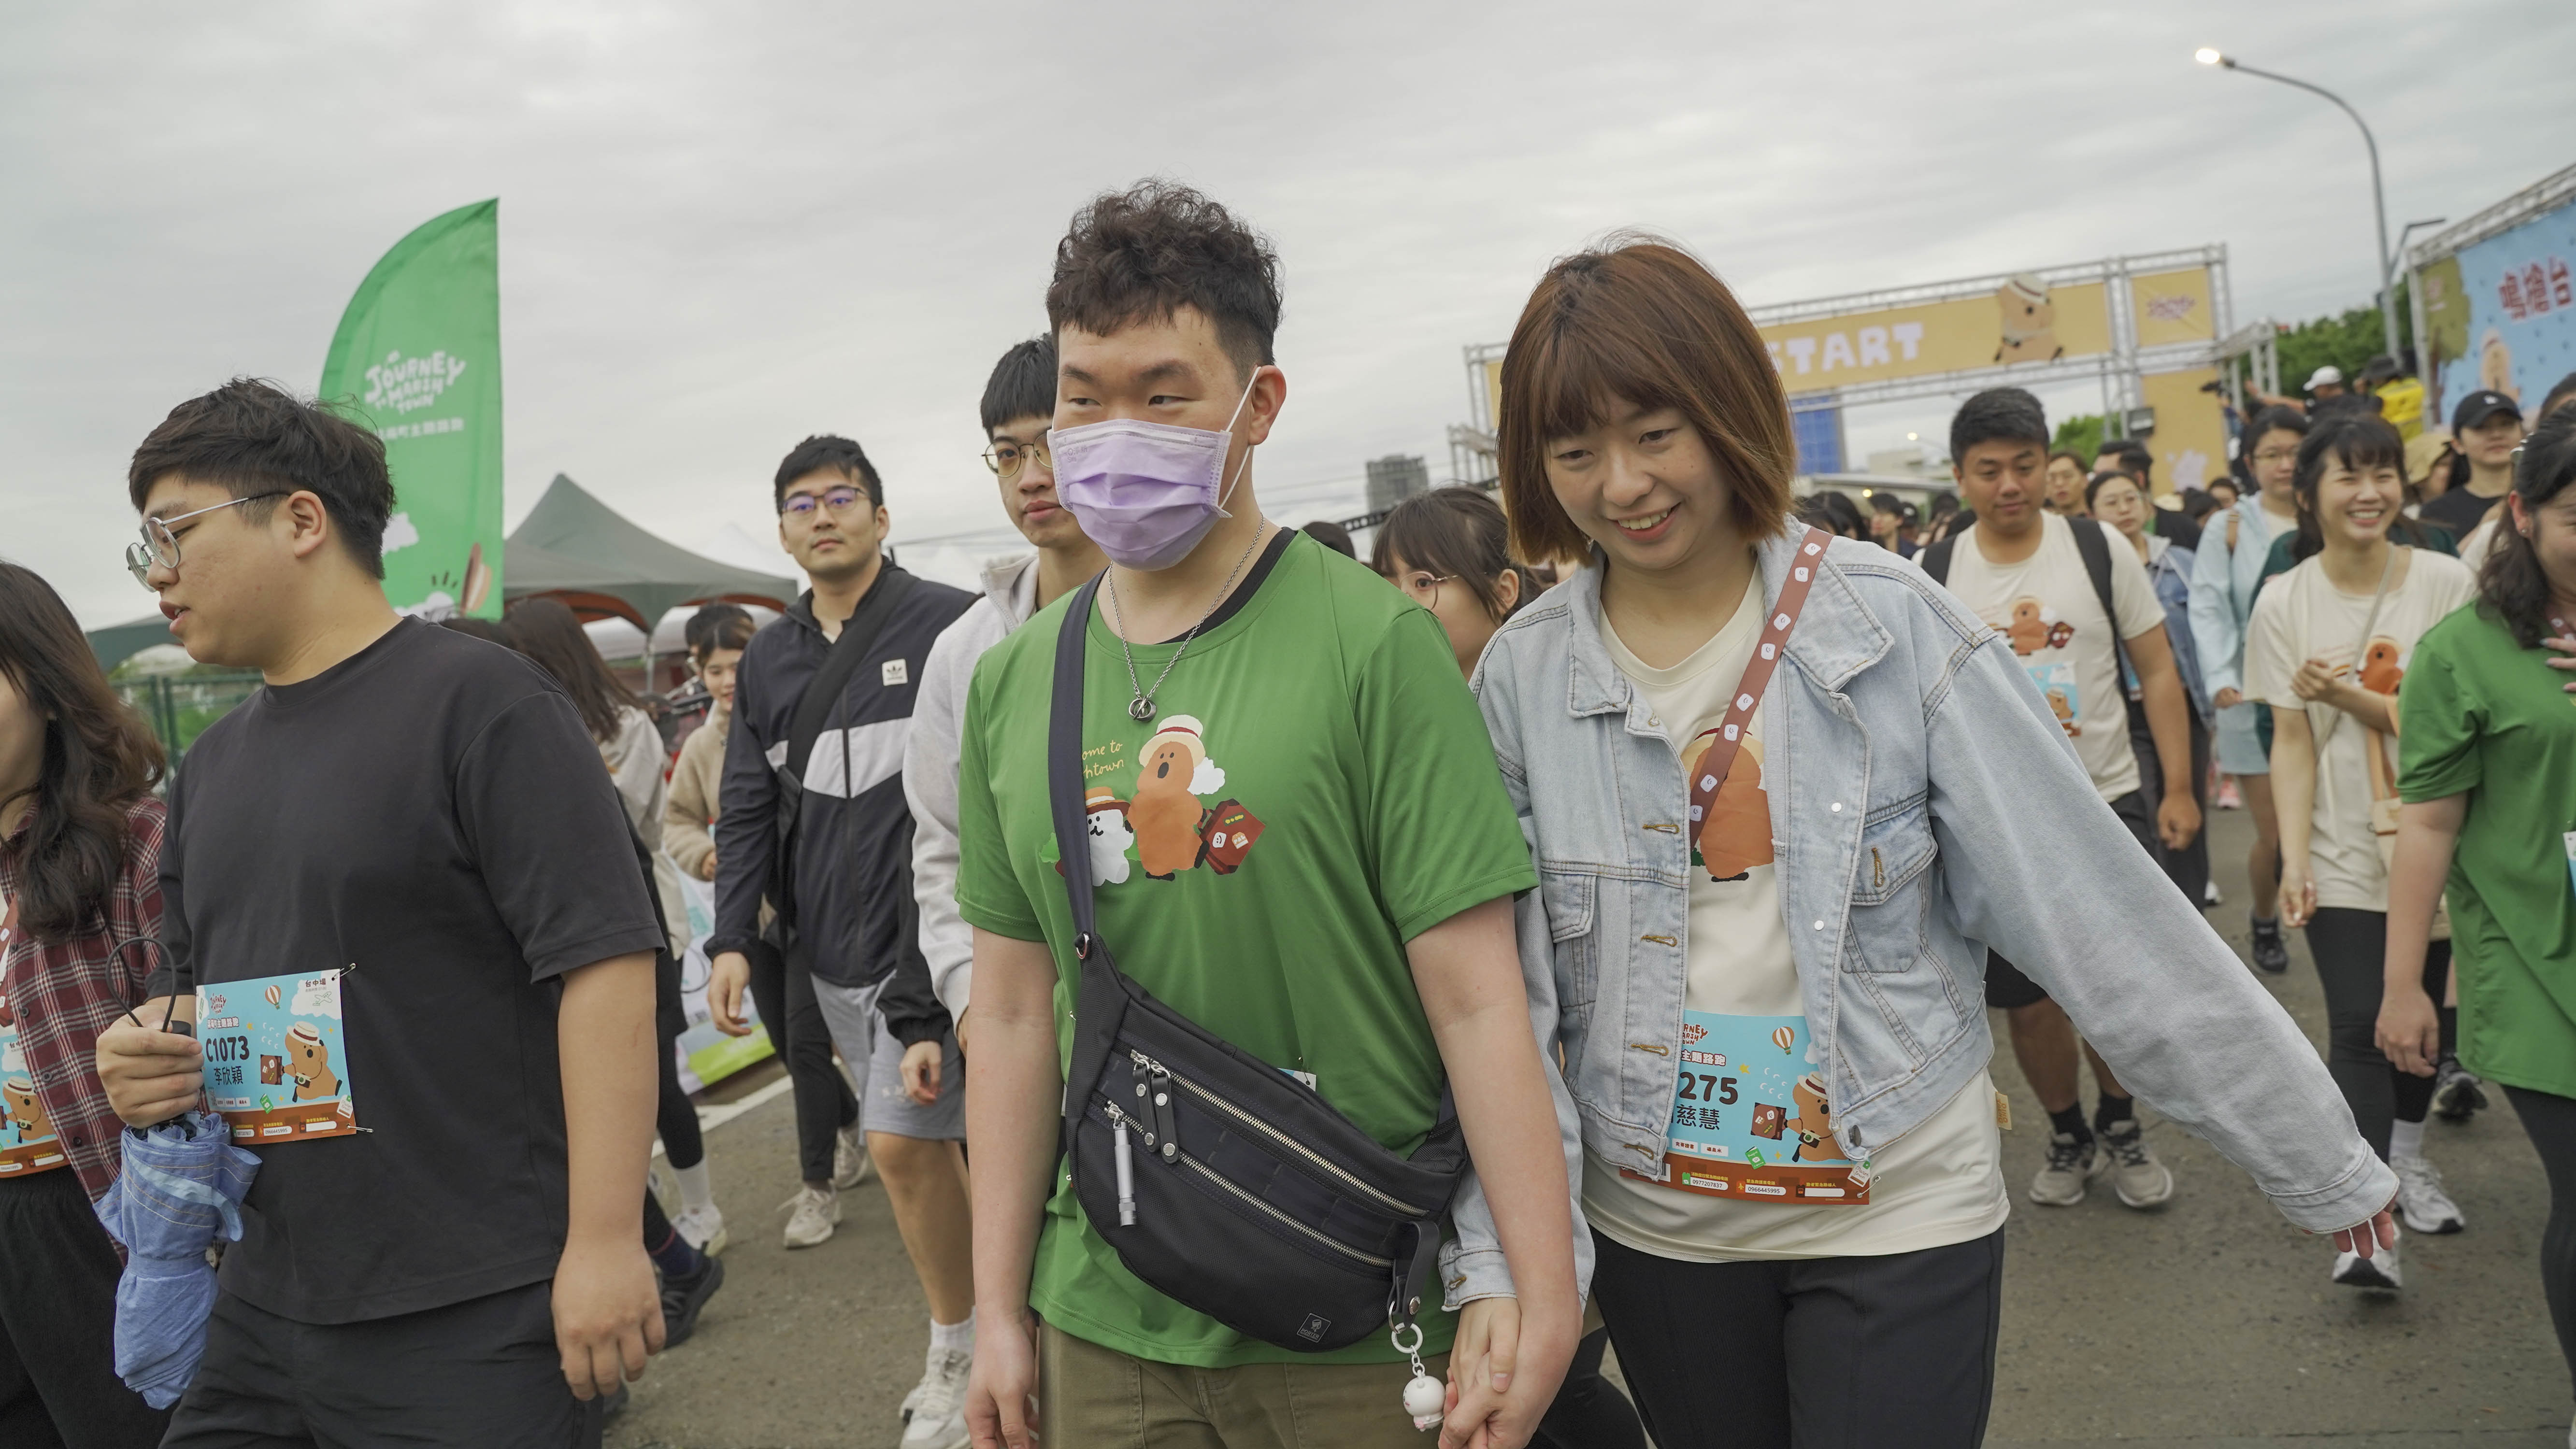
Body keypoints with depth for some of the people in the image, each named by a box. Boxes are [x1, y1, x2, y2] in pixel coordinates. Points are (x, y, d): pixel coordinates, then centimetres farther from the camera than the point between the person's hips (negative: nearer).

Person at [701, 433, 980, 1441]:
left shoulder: (948, 624, -5)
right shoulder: (768, 659, 12)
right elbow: (748, 810, 12)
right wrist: (732, 940, 2)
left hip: (927, 935, -5)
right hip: (827, 952, 6)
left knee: (899, 1142, -9)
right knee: (926, 1142, 12)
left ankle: (955, 1353, 10)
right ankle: (983, 1323, 27)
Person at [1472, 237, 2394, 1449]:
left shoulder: (1887, 624, -11)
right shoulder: (1521, 676, -6)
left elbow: (2099, 909, -8)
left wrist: (2319, 1156, -4)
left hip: (1902, 1213, -2)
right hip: (1655, 1230, 2)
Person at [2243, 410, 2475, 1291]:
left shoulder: (2446, 583, -4)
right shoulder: (2284, 605, -4)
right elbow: (2292, 742, -4)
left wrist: (2350, 695, -20)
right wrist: (2294, 856, -11)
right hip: (2342, 852, -1)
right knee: (2359, 1027, -9)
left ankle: (2407, 1154, 38)